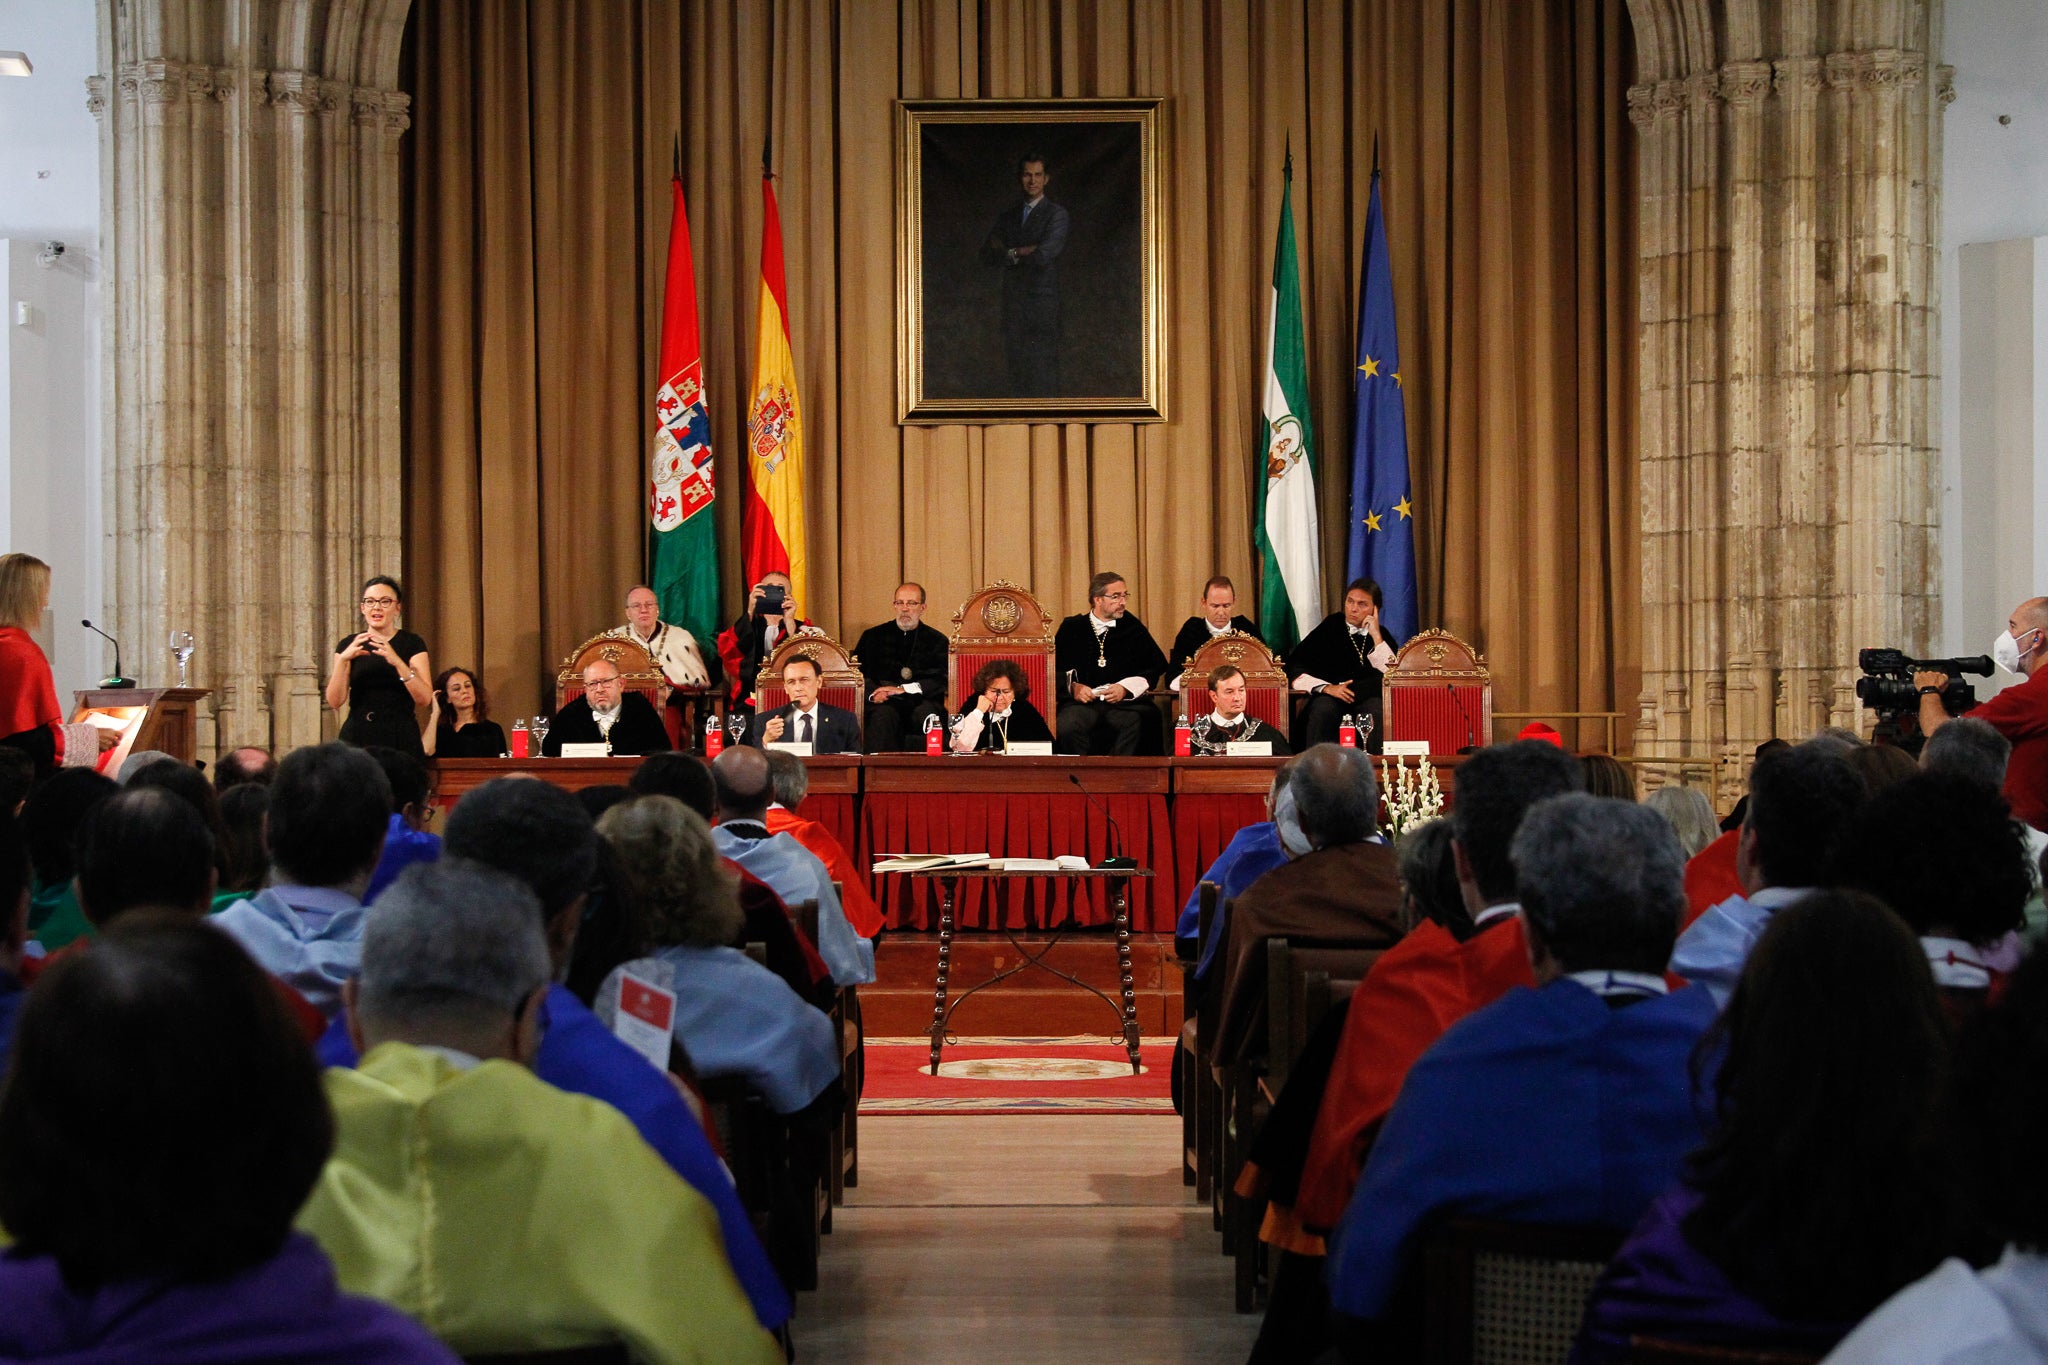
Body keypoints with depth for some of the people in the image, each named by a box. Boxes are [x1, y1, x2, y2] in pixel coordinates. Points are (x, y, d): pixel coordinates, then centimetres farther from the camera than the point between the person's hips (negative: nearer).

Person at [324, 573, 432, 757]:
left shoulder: (412, 643, 3)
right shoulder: (348, 644, 8)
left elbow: (424, 699, -9)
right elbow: (335, 701, -2)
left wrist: (397, 661, -21)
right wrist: (343, 659, -16)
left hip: (400, 738, -1)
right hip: (357, 736, 2)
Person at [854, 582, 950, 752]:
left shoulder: (937, 641, 17)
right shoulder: (873, 636, 20)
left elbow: (941, 680, 3)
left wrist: (903, 689, -10)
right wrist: (873, 693, -11)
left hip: (922, 702, 0)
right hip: (885, 703, 1)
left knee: (926, 714, -37)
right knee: (883, 716, -36)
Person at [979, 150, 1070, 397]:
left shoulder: (1056, 215, -2)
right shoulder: (1007, 217, 16)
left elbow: (1043, 256, -15)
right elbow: (987, 255, 6)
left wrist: (1009, 253, 0)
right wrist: (1019, 253, -8)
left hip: (1042, 303, -5)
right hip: (1013, 301, 5)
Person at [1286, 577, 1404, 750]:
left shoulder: (1382, 635, 13)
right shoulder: (1330, 628, 10)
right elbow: (1294, 668, 1)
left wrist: (1376, 637, -6)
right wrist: (1327, 688, -13)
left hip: (1368, 697, 0)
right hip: (1329, 697, 0)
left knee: (1379, 713, -34)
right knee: (1323, 710, -35)